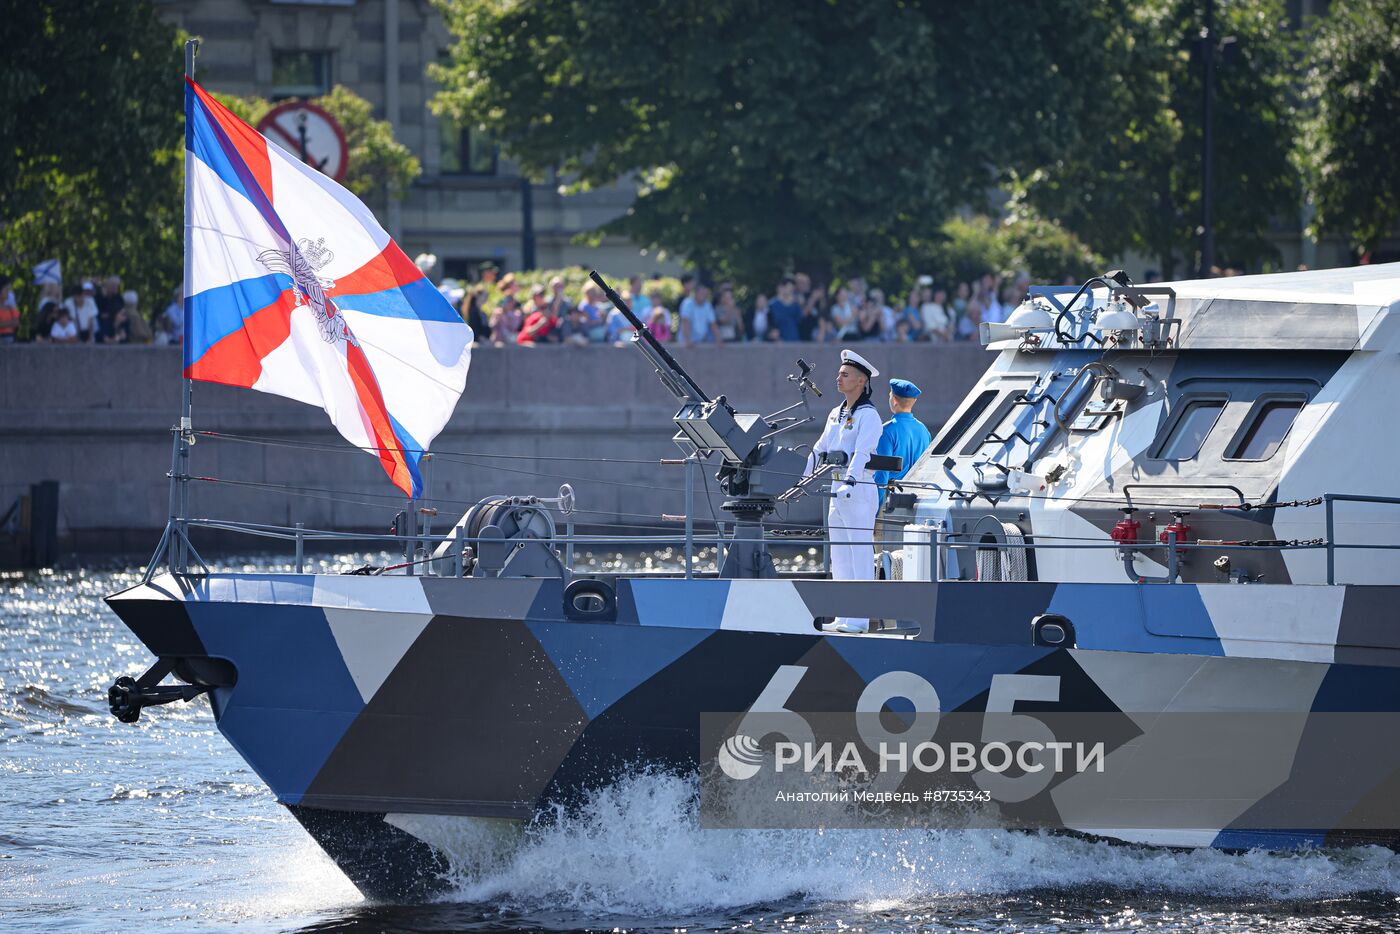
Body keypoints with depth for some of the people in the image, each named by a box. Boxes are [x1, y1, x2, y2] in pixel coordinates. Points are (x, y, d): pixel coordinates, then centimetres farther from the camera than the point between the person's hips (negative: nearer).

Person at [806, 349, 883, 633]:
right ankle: (843, 617, 12)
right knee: (840, 556, 8)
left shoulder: (868, 415, -9)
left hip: (859, 490, -8)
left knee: (860, 554, -7)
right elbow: (819, 451, 19)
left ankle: (859, 618, -7)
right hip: (837, 491, 8)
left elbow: (862, 453, -21)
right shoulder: (836, 414, 16)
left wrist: (850, 483, -34)